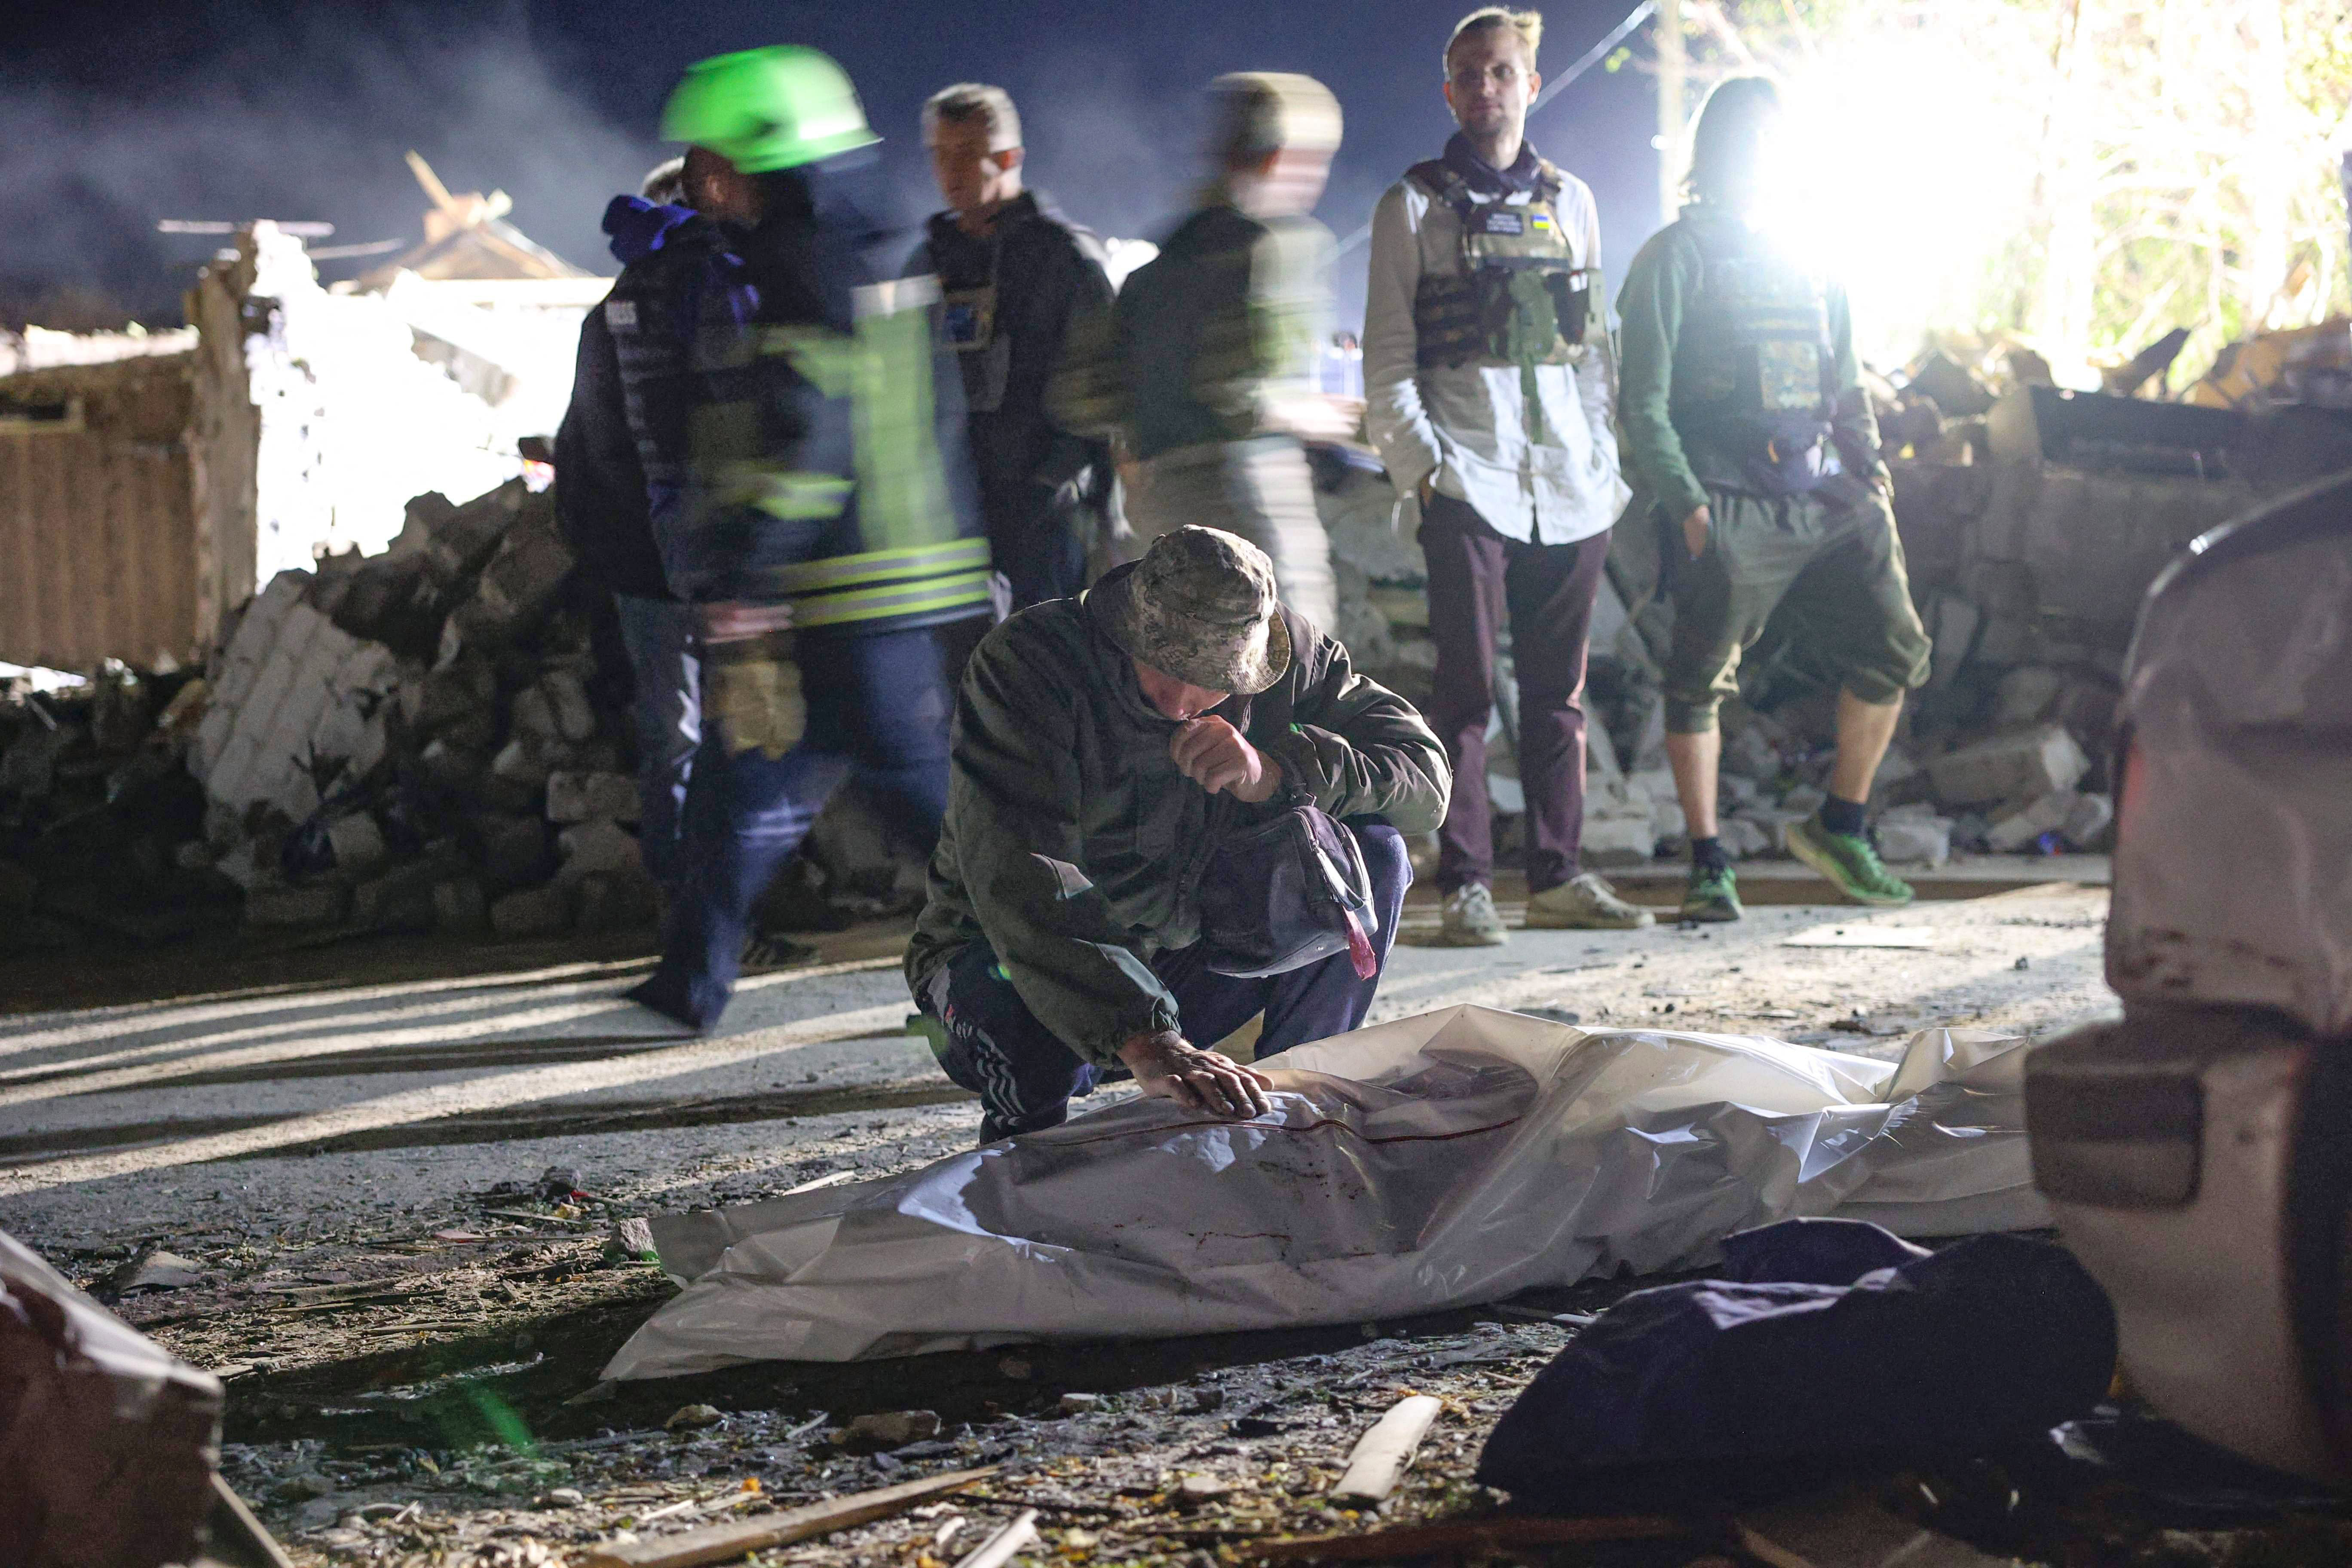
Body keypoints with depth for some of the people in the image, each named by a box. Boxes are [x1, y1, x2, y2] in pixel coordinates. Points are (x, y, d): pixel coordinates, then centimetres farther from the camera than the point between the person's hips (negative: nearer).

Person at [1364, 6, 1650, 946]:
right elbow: (1388, 356, 1)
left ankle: (1558, 876, 12)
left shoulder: (1571, 202, 16)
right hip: (1469, 474, -4)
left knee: (1559, 689, 6)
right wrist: (1419, 459, -10)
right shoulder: (1414, 206, 5)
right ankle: (1465, 885, -5)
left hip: (1571, 482, 4)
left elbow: (1593, 343, 18)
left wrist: (1605, 458, 10)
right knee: (1466, 685, -6)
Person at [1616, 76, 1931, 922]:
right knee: (1700, 682, -6)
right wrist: (1686, 502, -14)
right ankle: (1708, 866, 4)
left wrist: (1866, 465, 10)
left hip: (1824, 497, 5)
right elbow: (1645, 401, -4)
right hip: (1728, 503, -5)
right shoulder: (1676, 258, 2)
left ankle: (1840, 827, 14)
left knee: (1894, 651, -1)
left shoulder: (1811, 265, 20)